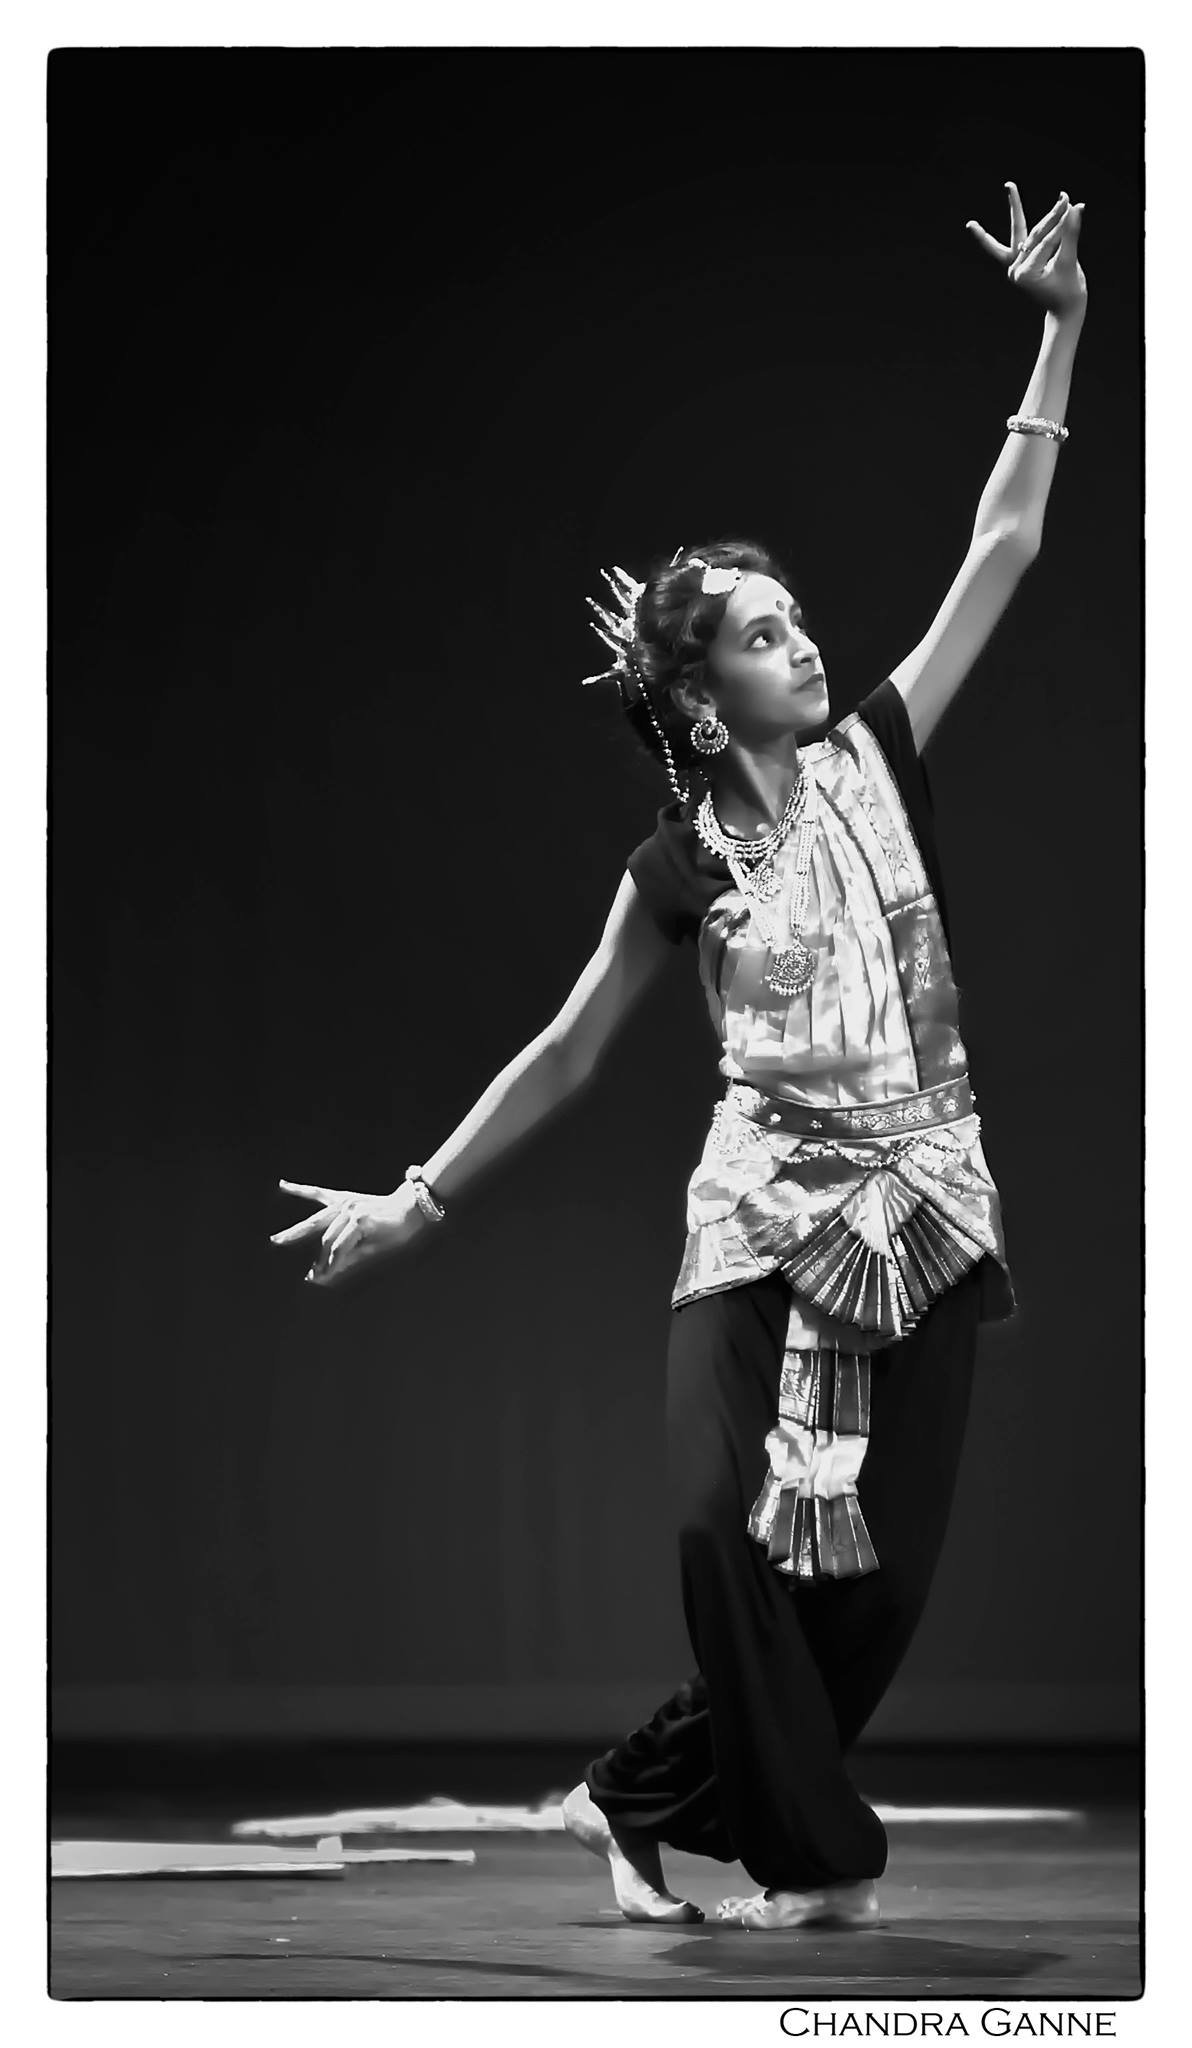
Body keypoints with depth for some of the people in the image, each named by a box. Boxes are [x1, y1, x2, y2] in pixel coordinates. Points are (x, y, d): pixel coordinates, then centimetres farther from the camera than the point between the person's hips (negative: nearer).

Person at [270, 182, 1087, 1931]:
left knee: (882, 1565, -1)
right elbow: (565, 1055, 7)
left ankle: (654, 1801, 17)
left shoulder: (878, 758, 3)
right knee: (734, 1525, -16)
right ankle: (817, 1857, 1)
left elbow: (1005, 550, 2)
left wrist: (1060, 334, -2)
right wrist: (416, 1201, 5)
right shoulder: (684, 863, -1)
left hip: (923, 1208, 2)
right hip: (768, 1212, -2)